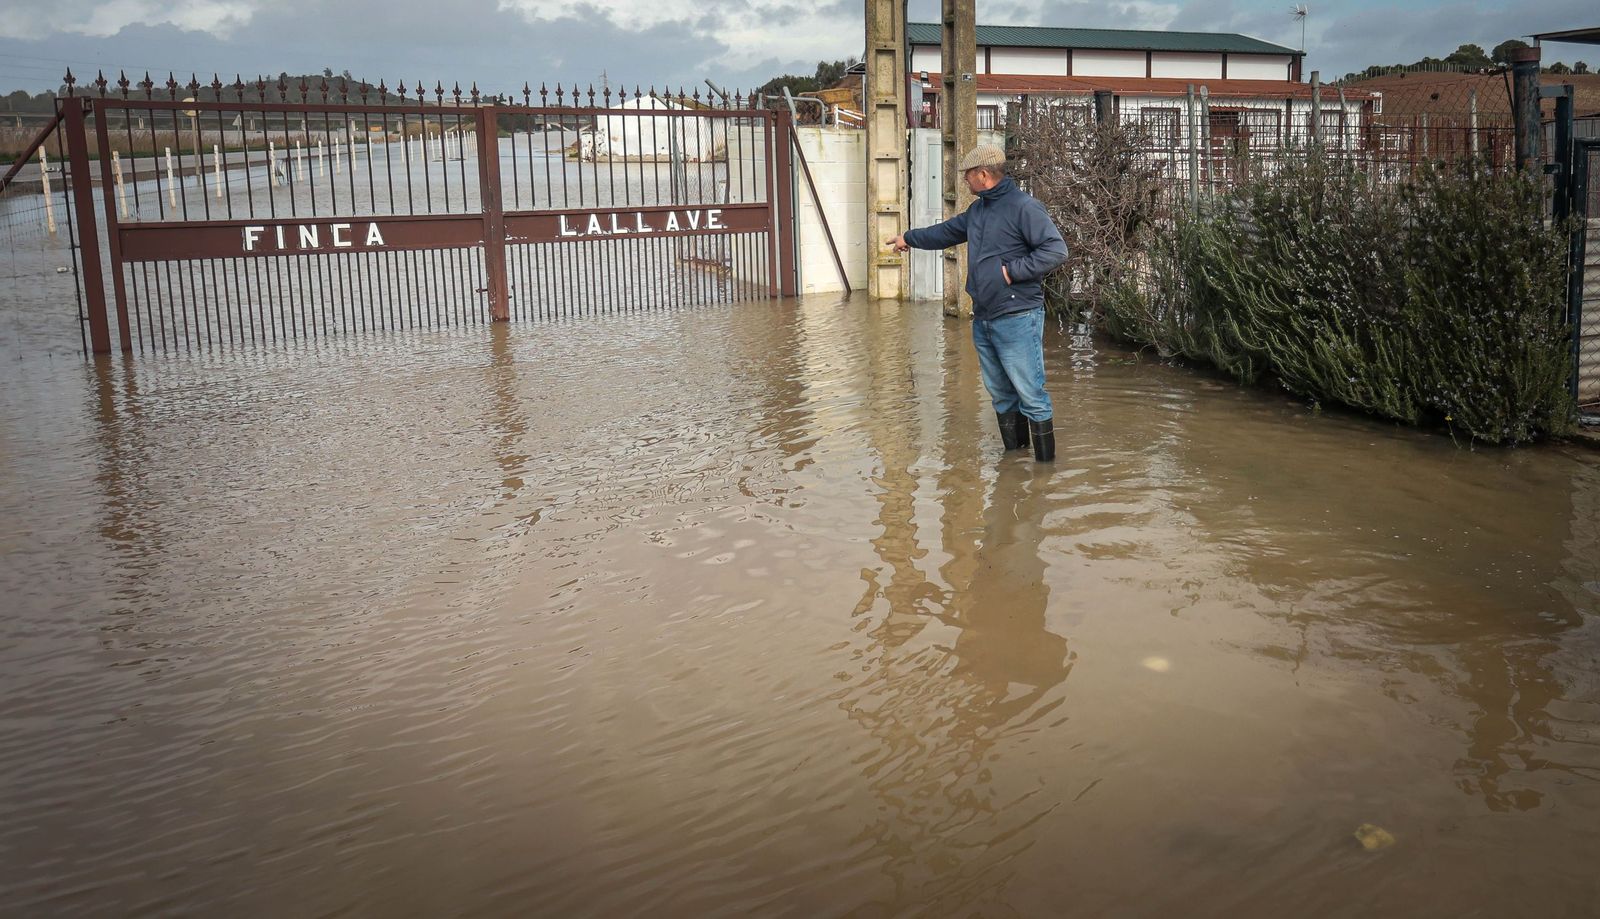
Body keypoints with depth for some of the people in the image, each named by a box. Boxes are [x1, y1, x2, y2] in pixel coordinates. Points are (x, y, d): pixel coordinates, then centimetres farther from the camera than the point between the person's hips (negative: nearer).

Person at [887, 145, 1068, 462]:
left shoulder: (1024, 206, -13)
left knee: (1031, 395, -6)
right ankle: (1012, 452, 28)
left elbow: (1056, 249, -19)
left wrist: (1012, 271, -19)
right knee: (1000, 394, 16)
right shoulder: (978, 210, 15)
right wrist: (909, 238, 41)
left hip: (1017, 319, -9)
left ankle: (1046, 462, 2)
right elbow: (947, 231, 33)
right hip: (983, 320, 9)